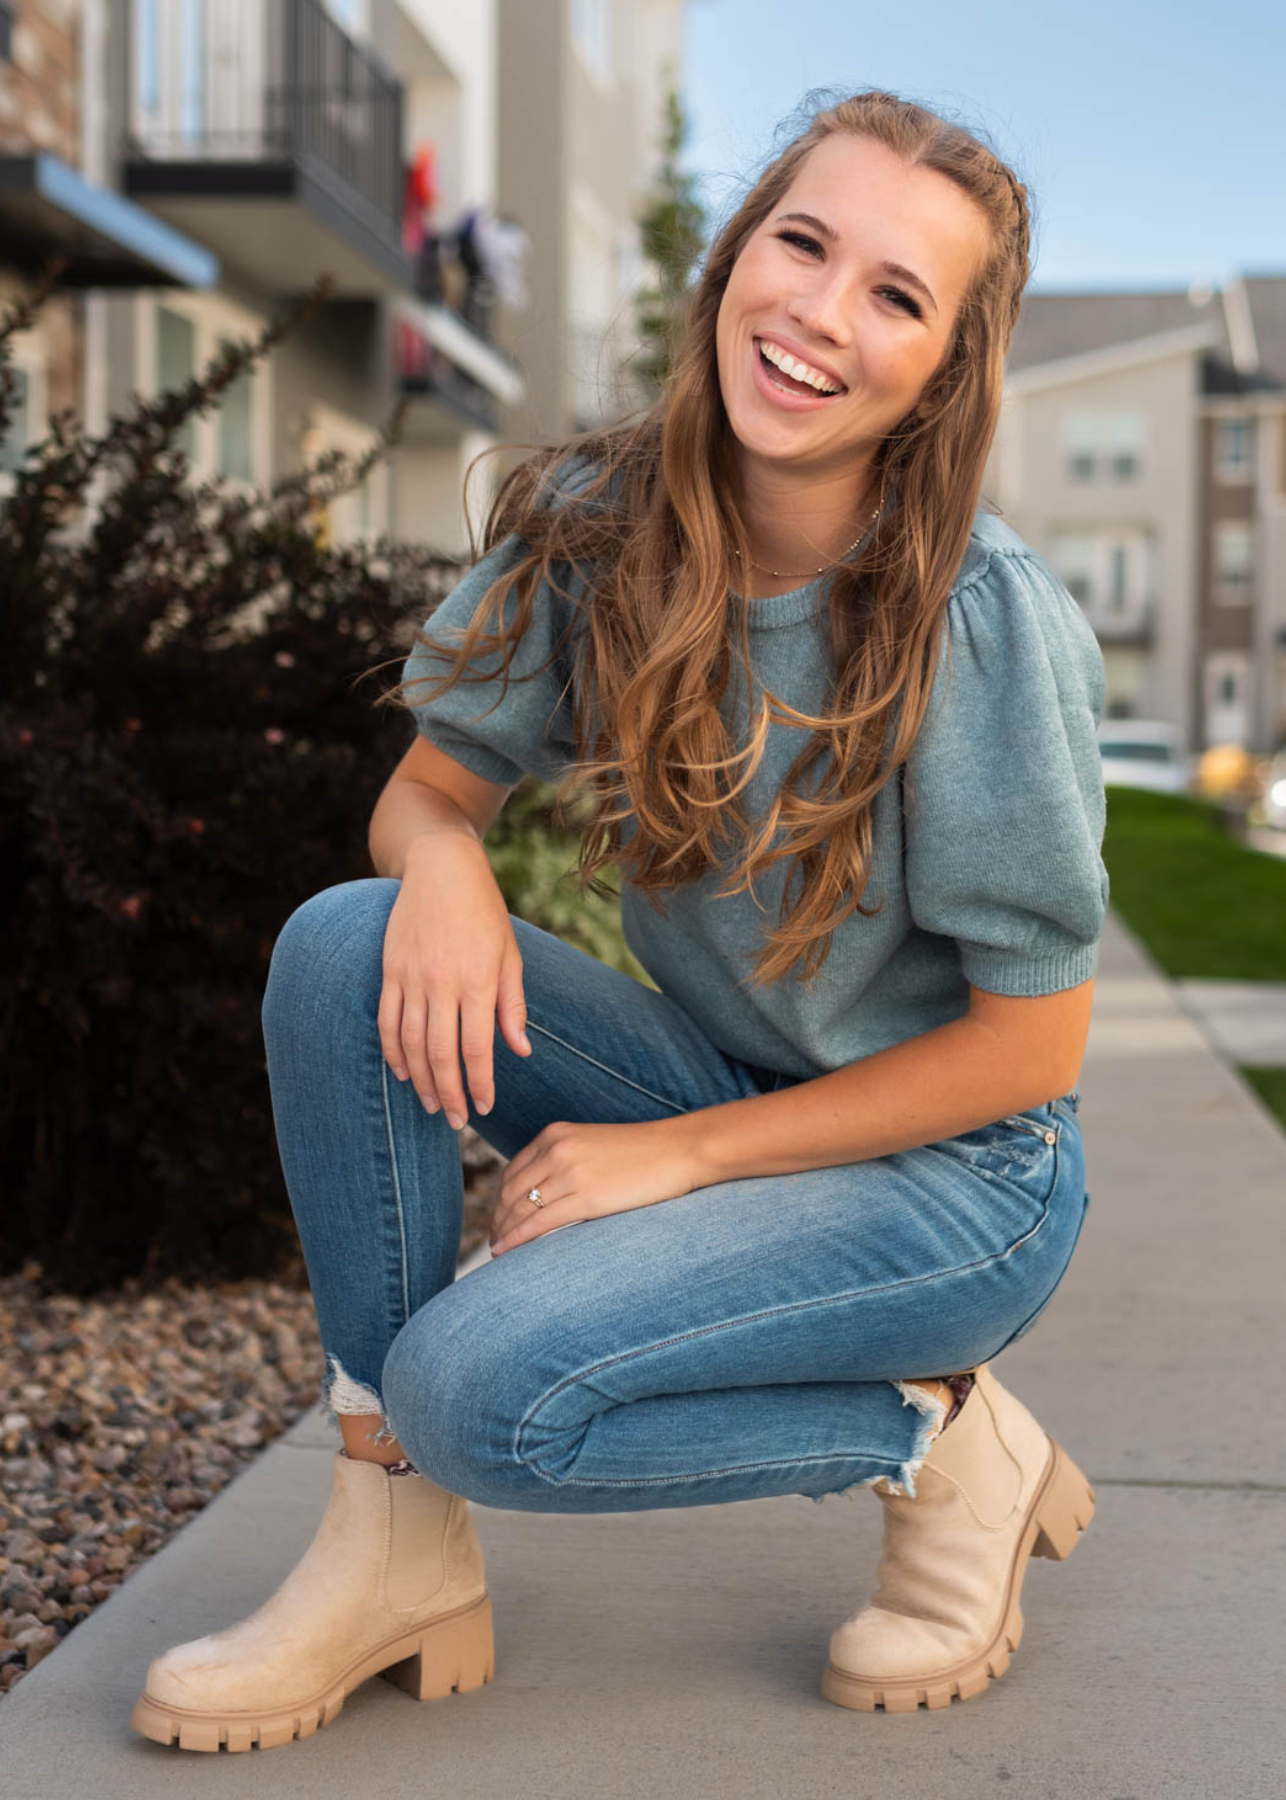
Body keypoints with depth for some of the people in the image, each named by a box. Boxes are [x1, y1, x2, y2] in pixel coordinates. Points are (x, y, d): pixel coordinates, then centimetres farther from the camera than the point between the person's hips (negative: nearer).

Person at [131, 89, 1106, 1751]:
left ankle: (944, 1445, -1)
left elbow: (1032, 1045, -17)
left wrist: (679, 1154, -18)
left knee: (484, 1388, -26)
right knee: (348, 947, -19)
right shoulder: (601, 529, -9)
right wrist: (441, 864, -25)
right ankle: (395, 1550, -10)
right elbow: (426, 791, 1)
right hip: (718, 1095, 6)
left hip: (957, 1173, -5)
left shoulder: (987, 620, -23)